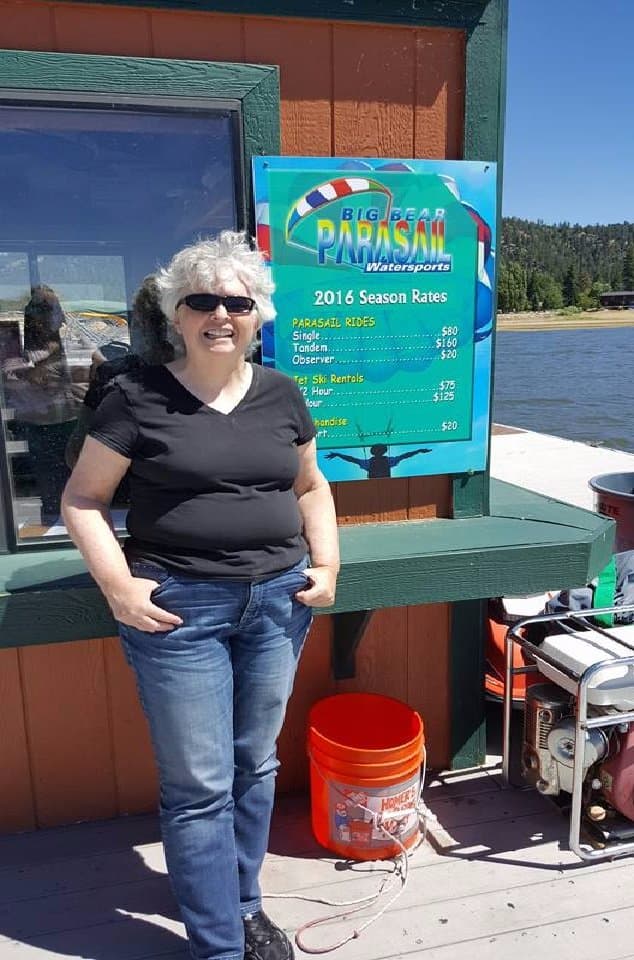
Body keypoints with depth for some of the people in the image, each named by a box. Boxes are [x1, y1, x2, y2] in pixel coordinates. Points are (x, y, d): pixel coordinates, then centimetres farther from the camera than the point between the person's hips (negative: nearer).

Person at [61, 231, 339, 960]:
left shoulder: (280, 394, 5)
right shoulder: (138, 397, -6)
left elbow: (311, 487, 16)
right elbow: (81, 499, -3)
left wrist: (326, 563, 3)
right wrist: (117, 585, -13)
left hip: (278, 602, 4)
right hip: (178, 609, -4)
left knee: (256, 765, 18)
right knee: (198, 784, 6)